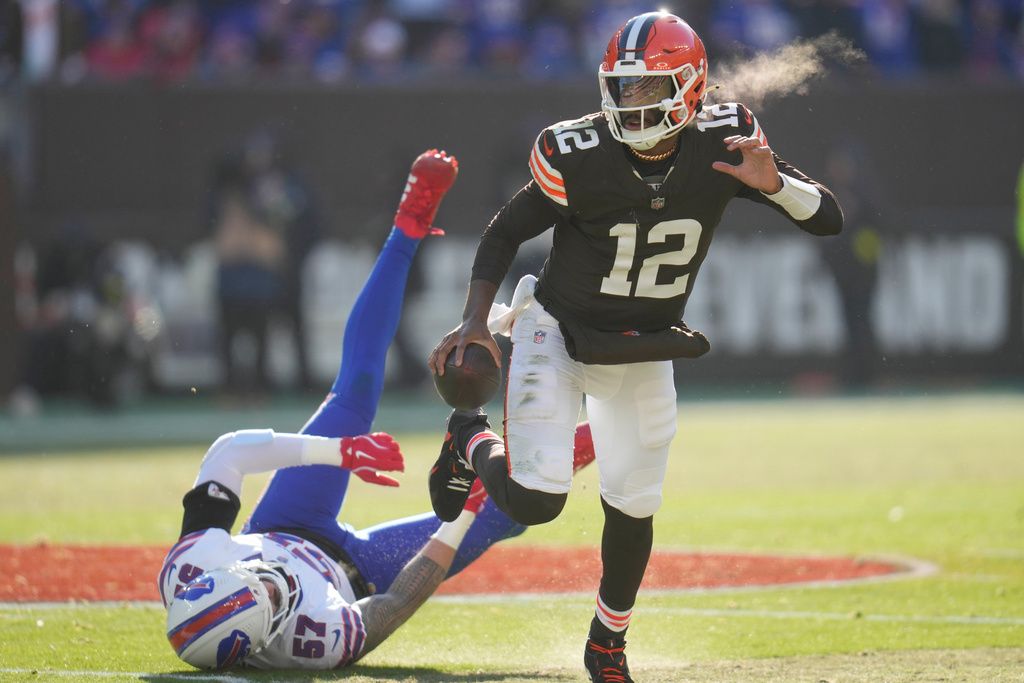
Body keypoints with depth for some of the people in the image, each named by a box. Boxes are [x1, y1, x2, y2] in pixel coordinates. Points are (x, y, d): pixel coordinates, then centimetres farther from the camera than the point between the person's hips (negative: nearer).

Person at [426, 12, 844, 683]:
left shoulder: (721, 142, -17)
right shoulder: (579, 156, -25)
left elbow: (829, 219, -17)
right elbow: (506, 231, -9)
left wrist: (771, 181, -37)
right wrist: (476, 320, -19)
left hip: (643, 351, 3)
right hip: (558, 332, -3)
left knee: (633, 506, 5)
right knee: (535, 500, -15)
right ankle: (472, 442, 20)